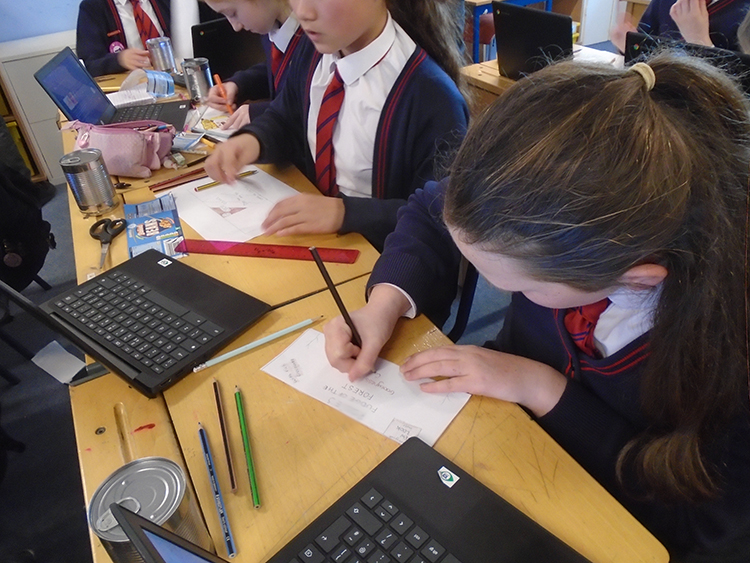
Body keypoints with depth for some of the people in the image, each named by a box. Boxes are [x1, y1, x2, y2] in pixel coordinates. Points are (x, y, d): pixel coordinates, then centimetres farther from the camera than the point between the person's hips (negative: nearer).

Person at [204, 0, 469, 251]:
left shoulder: (431, 95, -24)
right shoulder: (314, 48, -3)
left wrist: (345, 212, -30)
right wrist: (253, 139, -9)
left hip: (372, 250, -5)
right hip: (308, 229, 5)